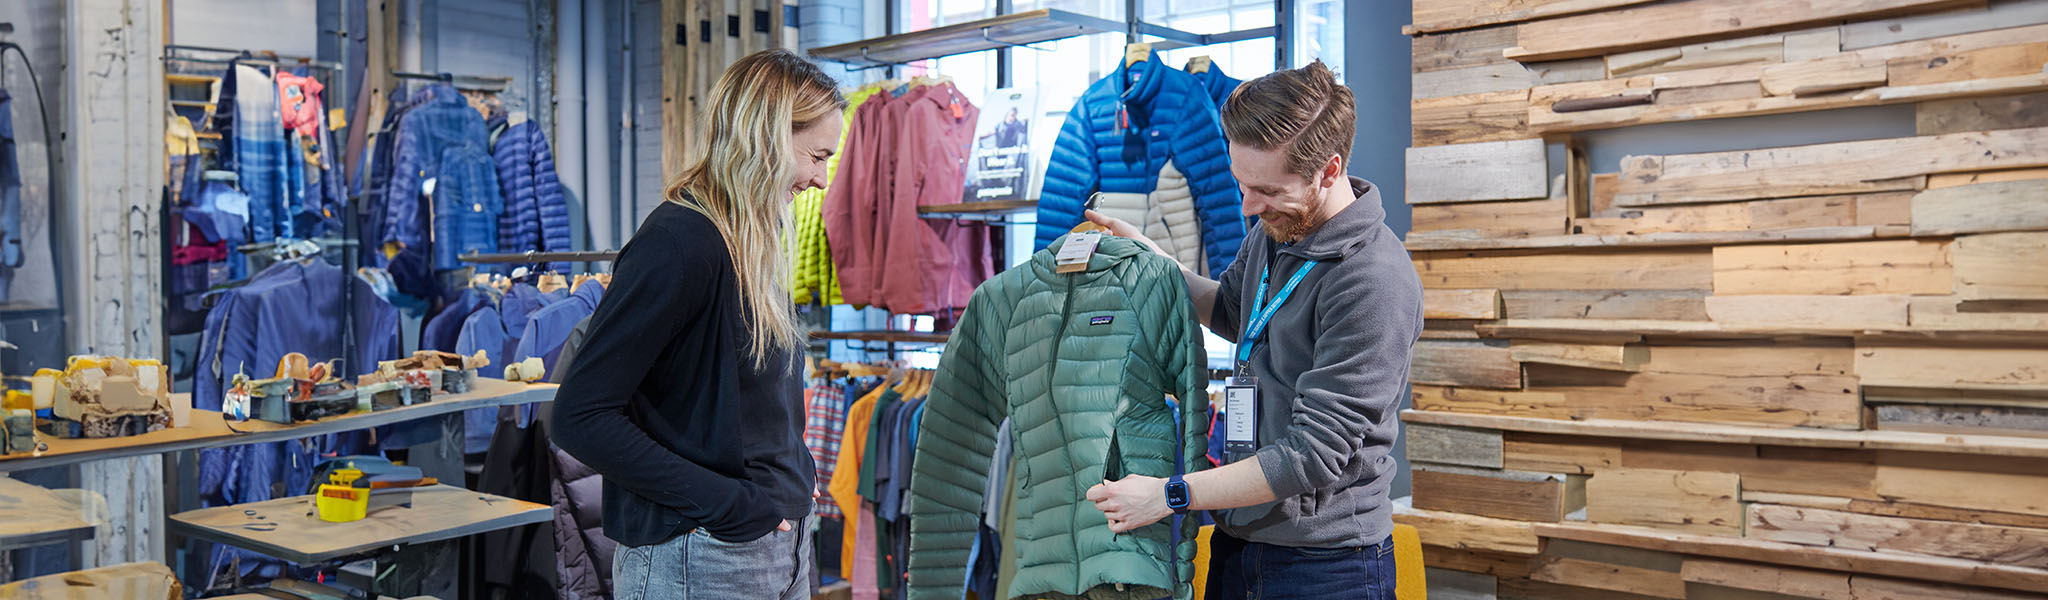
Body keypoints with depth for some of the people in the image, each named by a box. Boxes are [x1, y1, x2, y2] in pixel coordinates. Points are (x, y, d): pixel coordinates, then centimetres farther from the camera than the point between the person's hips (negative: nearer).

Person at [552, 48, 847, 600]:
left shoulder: (754, 244, 9)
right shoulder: (677, 245, -19)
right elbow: (579, 418, -22)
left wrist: (794, 481, 5)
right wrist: (726, 503, -21)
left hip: (784, 541, 9)